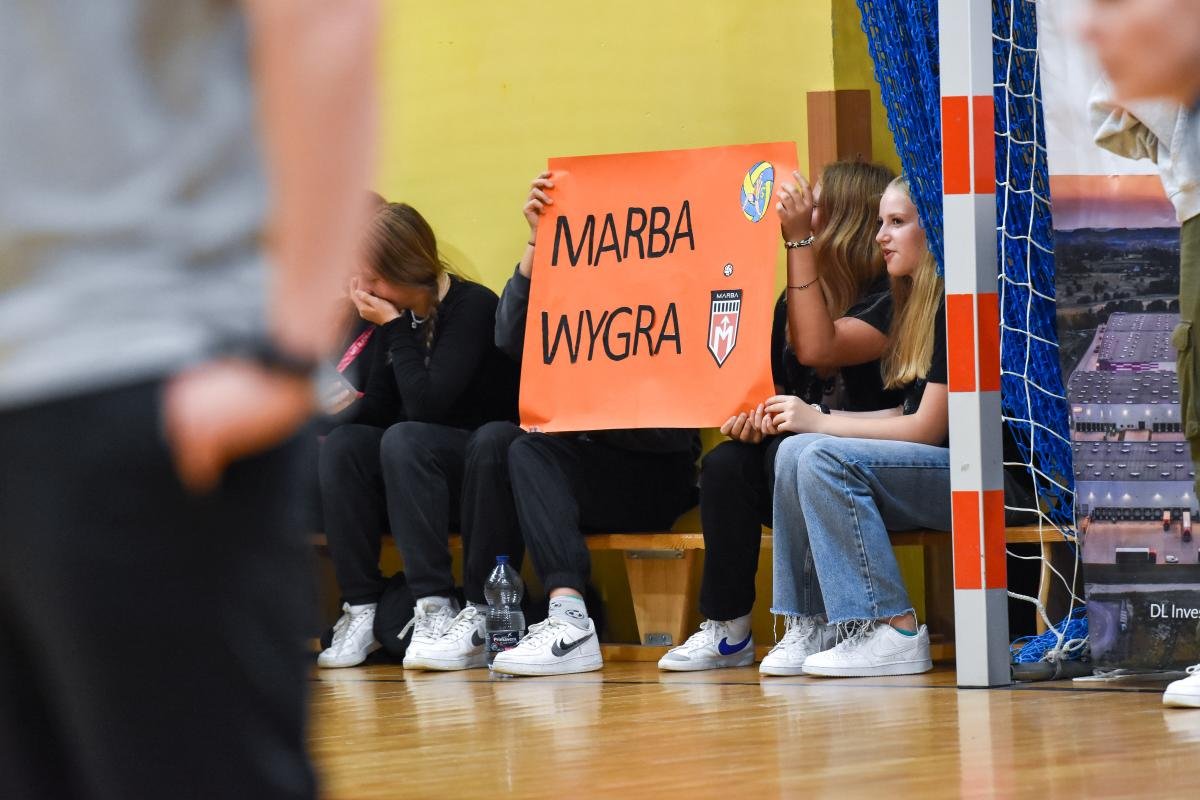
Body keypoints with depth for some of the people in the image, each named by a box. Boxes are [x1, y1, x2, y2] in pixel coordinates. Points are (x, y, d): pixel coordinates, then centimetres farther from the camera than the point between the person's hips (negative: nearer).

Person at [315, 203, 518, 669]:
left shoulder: (472, 307, -16)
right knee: (341, 445, -19)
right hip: (410, 463, 7)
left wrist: (394, 329, -20)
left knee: (404, 440, -34)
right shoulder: (397, 315, 5)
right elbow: (378, 409, 7)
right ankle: (360, 611, -21)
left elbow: (426, 406, -24)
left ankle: (435, 607, -35)